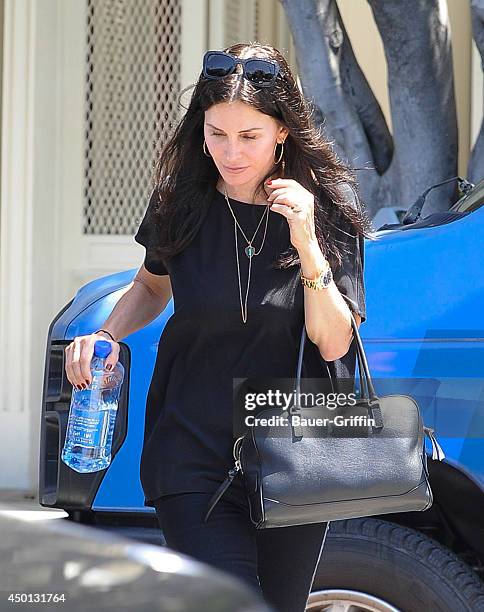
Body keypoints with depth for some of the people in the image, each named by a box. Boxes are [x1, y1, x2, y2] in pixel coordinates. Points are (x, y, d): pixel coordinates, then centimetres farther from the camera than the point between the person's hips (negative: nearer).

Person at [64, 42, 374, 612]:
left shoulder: (331, 202, -5)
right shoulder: (183, 201, -2)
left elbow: (333, 343, -9)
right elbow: (152, 285, 18)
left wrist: (307, 245, -22)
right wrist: (105, 336, -1)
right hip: (195, 454, 0)